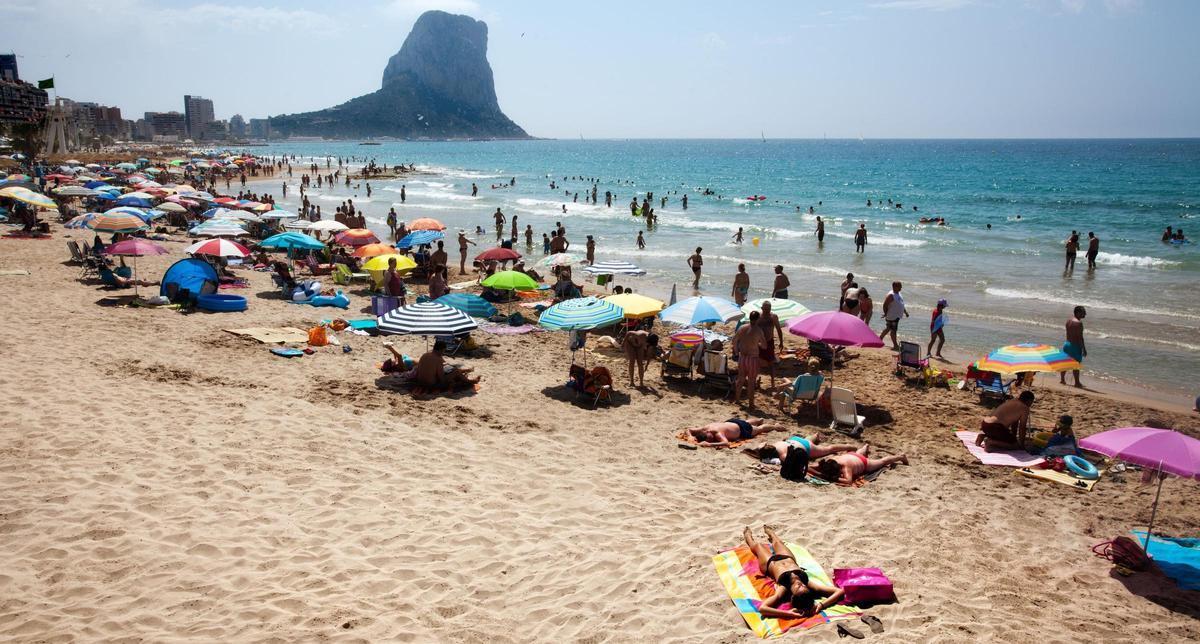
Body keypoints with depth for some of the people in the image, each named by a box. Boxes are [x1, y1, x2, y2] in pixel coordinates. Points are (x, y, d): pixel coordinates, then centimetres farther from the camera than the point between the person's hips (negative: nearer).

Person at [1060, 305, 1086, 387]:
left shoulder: (1069, 321, 8)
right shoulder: (1078, 323, -18)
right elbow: (1080, 337, -19)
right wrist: (1084, 349, -15)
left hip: (1067, 344, 9)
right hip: (1075, 345, -9)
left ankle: (1062, 379, 27)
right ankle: (1077, 382, 5)